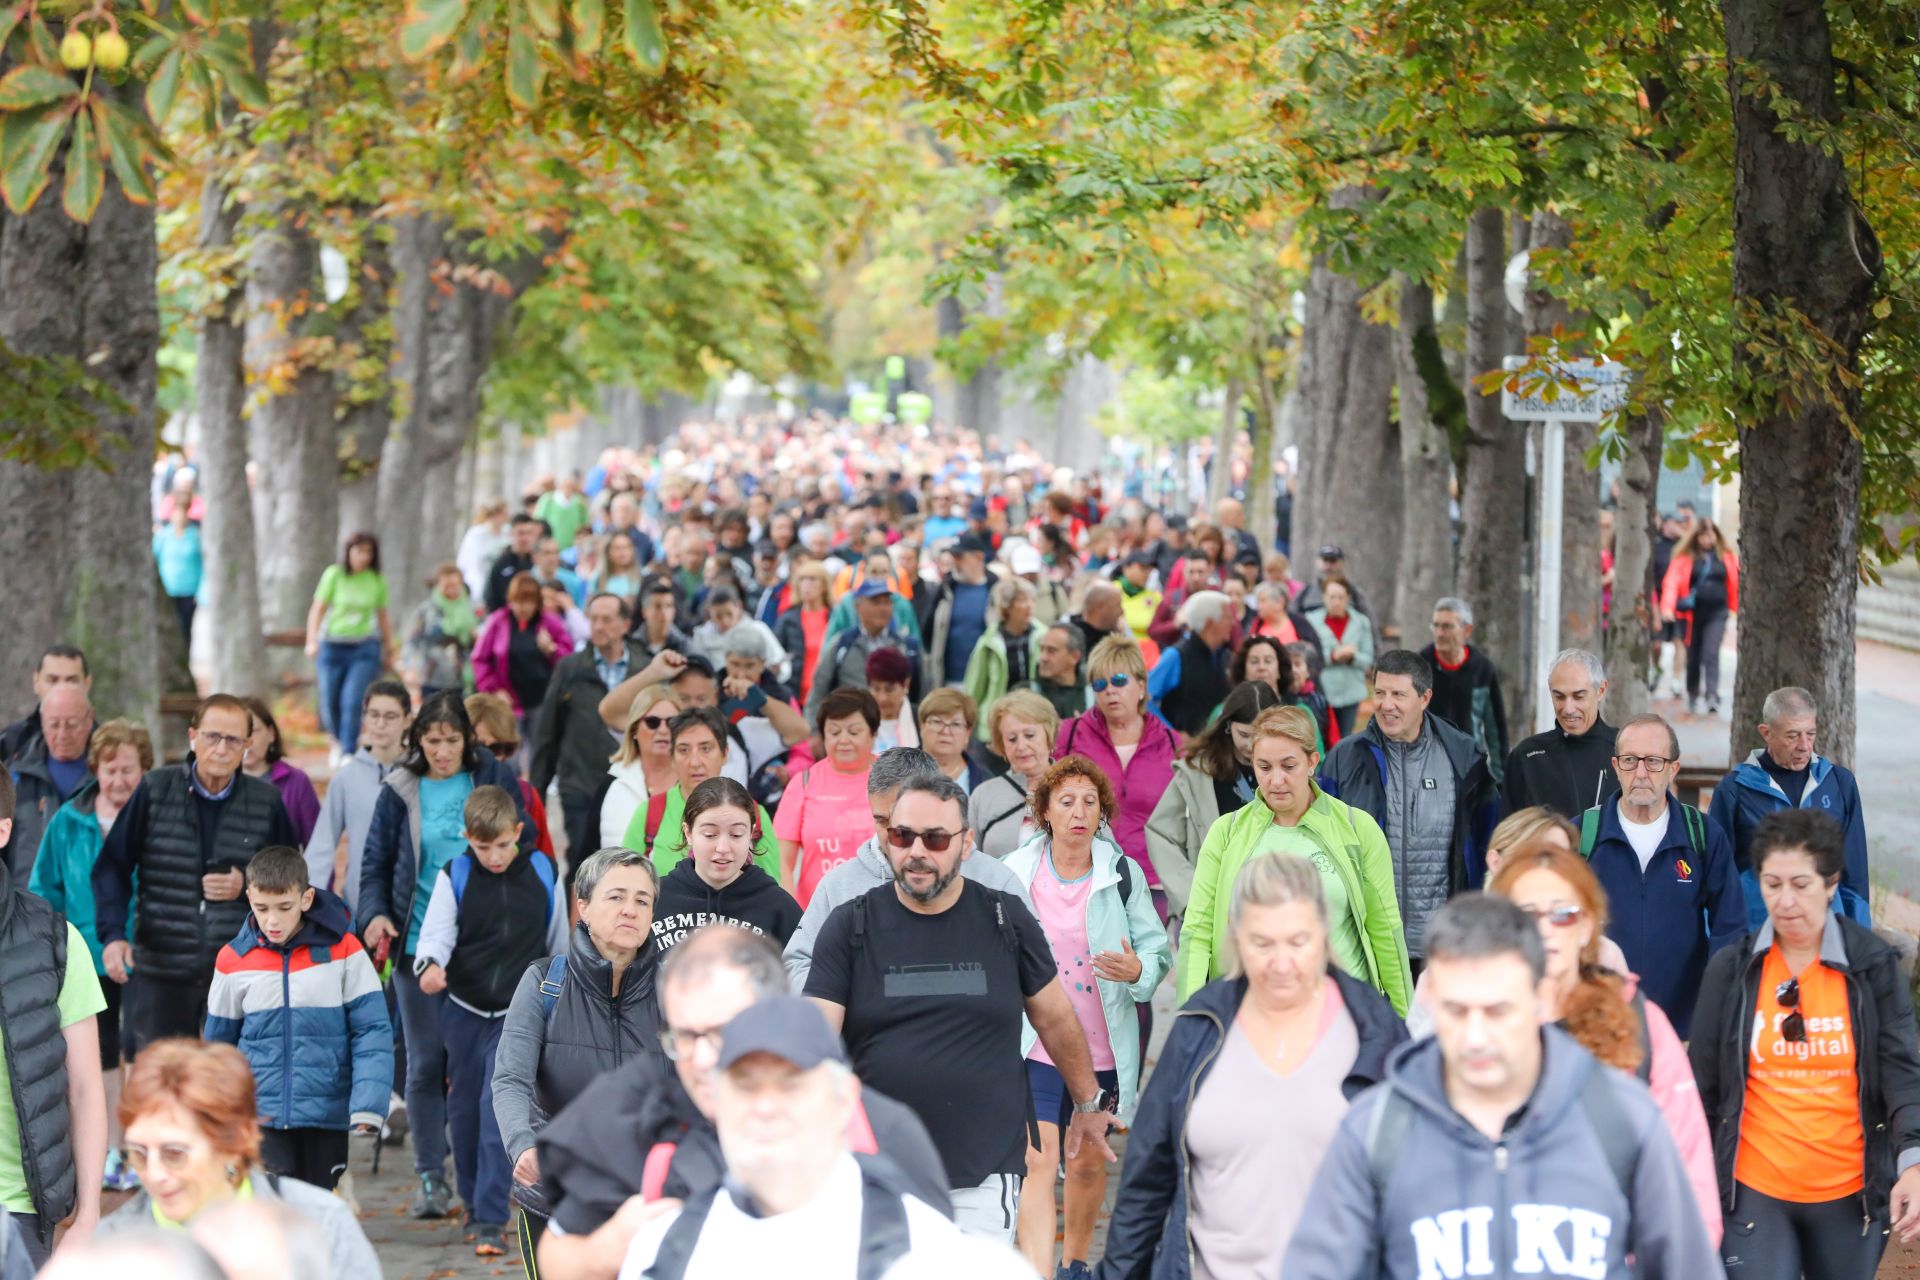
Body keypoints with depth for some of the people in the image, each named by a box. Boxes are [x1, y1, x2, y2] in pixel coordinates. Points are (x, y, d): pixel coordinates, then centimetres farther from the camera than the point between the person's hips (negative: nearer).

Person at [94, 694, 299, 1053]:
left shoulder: (266, 802, 2)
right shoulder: (155, 790, -1)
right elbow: (113, 866, 3)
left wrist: (248, 886, -8)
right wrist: (113, 935, -9)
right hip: (161, 970, 0)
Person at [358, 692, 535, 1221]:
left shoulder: (495, 779, 3)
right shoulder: (400, 791, 4)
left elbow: (526, 843, 12)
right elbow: (376, 862, 8)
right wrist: (375, 914, -7)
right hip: (418, 944, 1)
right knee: (426, 1063, 2)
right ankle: (431, 1177, 11)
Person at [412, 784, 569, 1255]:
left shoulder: (544, 874, -1)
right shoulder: (454, 877, -3)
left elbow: (558, 943, 10)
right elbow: (436, 933, -9)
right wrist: (429, 966, -32)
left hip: (519, 1012, -2)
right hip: (464, 1009, 2)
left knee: (499, 1106, -14)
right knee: (465, 1109, 10)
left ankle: (491, 1220, -13)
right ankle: (473, 1203, 30)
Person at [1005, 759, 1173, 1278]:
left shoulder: (1121, 874, -1)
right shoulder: (1015, 873, -1)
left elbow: (1158, 948, 1)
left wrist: (1139, 971, -19)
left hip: (1102, 1048, 1)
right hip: (1035, 1045, -1)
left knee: (1088, 1164, 15)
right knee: (1038, 1162, -13)